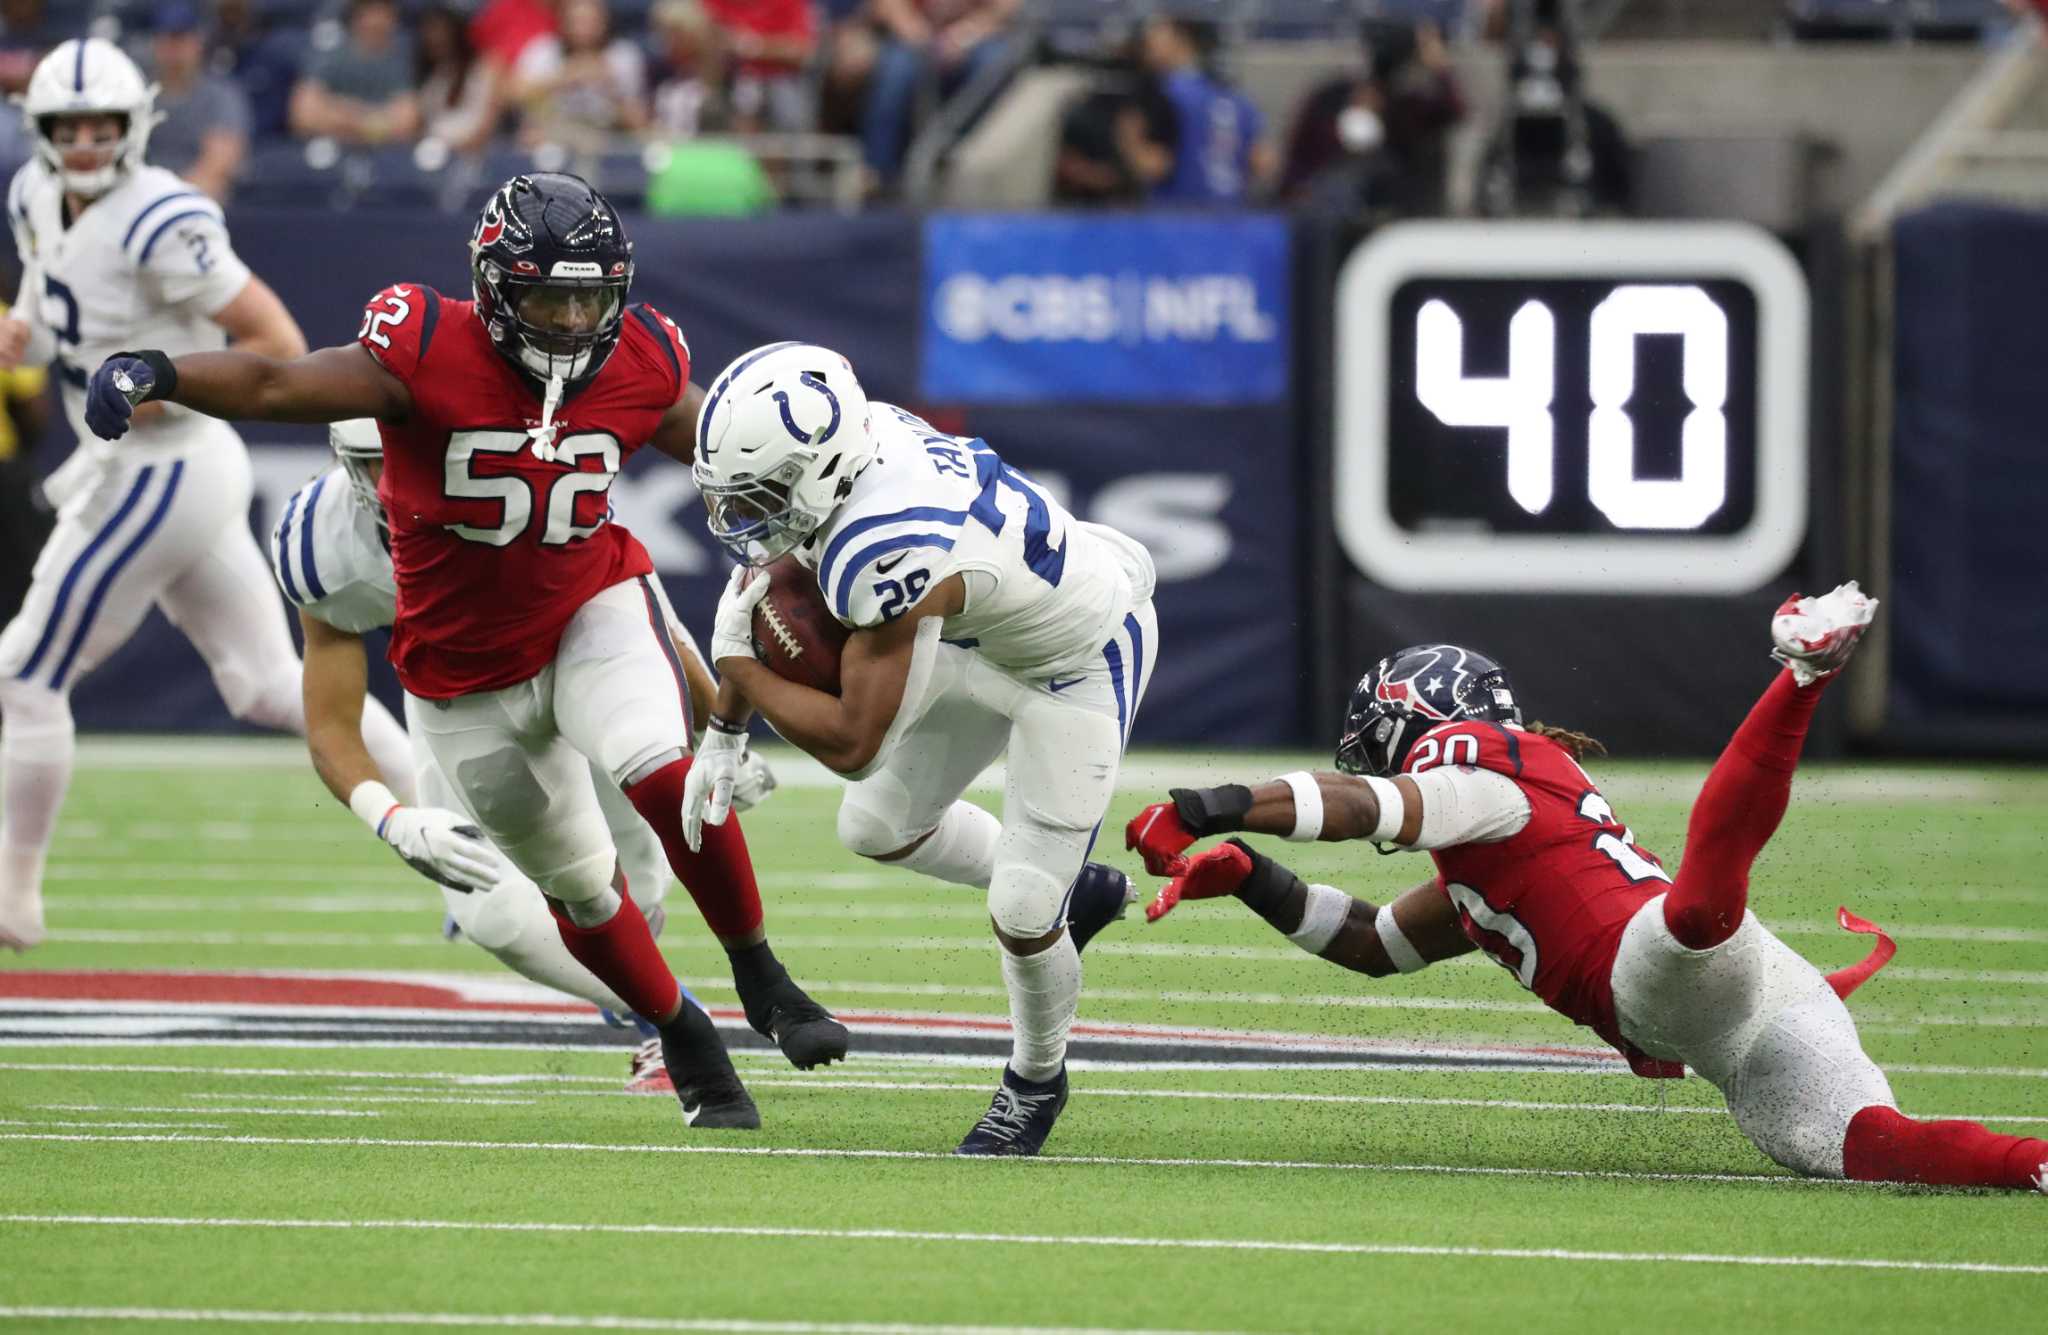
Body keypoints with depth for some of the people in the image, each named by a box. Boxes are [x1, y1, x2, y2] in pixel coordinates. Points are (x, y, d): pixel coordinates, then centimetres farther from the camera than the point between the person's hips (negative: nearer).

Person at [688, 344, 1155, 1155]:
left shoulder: (886, 555, -42)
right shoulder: (852, 438, -19)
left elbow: (853, 744, -33)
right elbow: (776, 572, 1)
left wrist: (738, 671, -22)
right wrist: (723, 731, 2)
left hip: (1078, 663, -8)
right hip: (985, 638, 8)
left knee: (1020, 914, -3)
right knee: (878, 827, 14)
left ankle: (1037, 1080, 26)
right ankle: (1073, 889, 36)